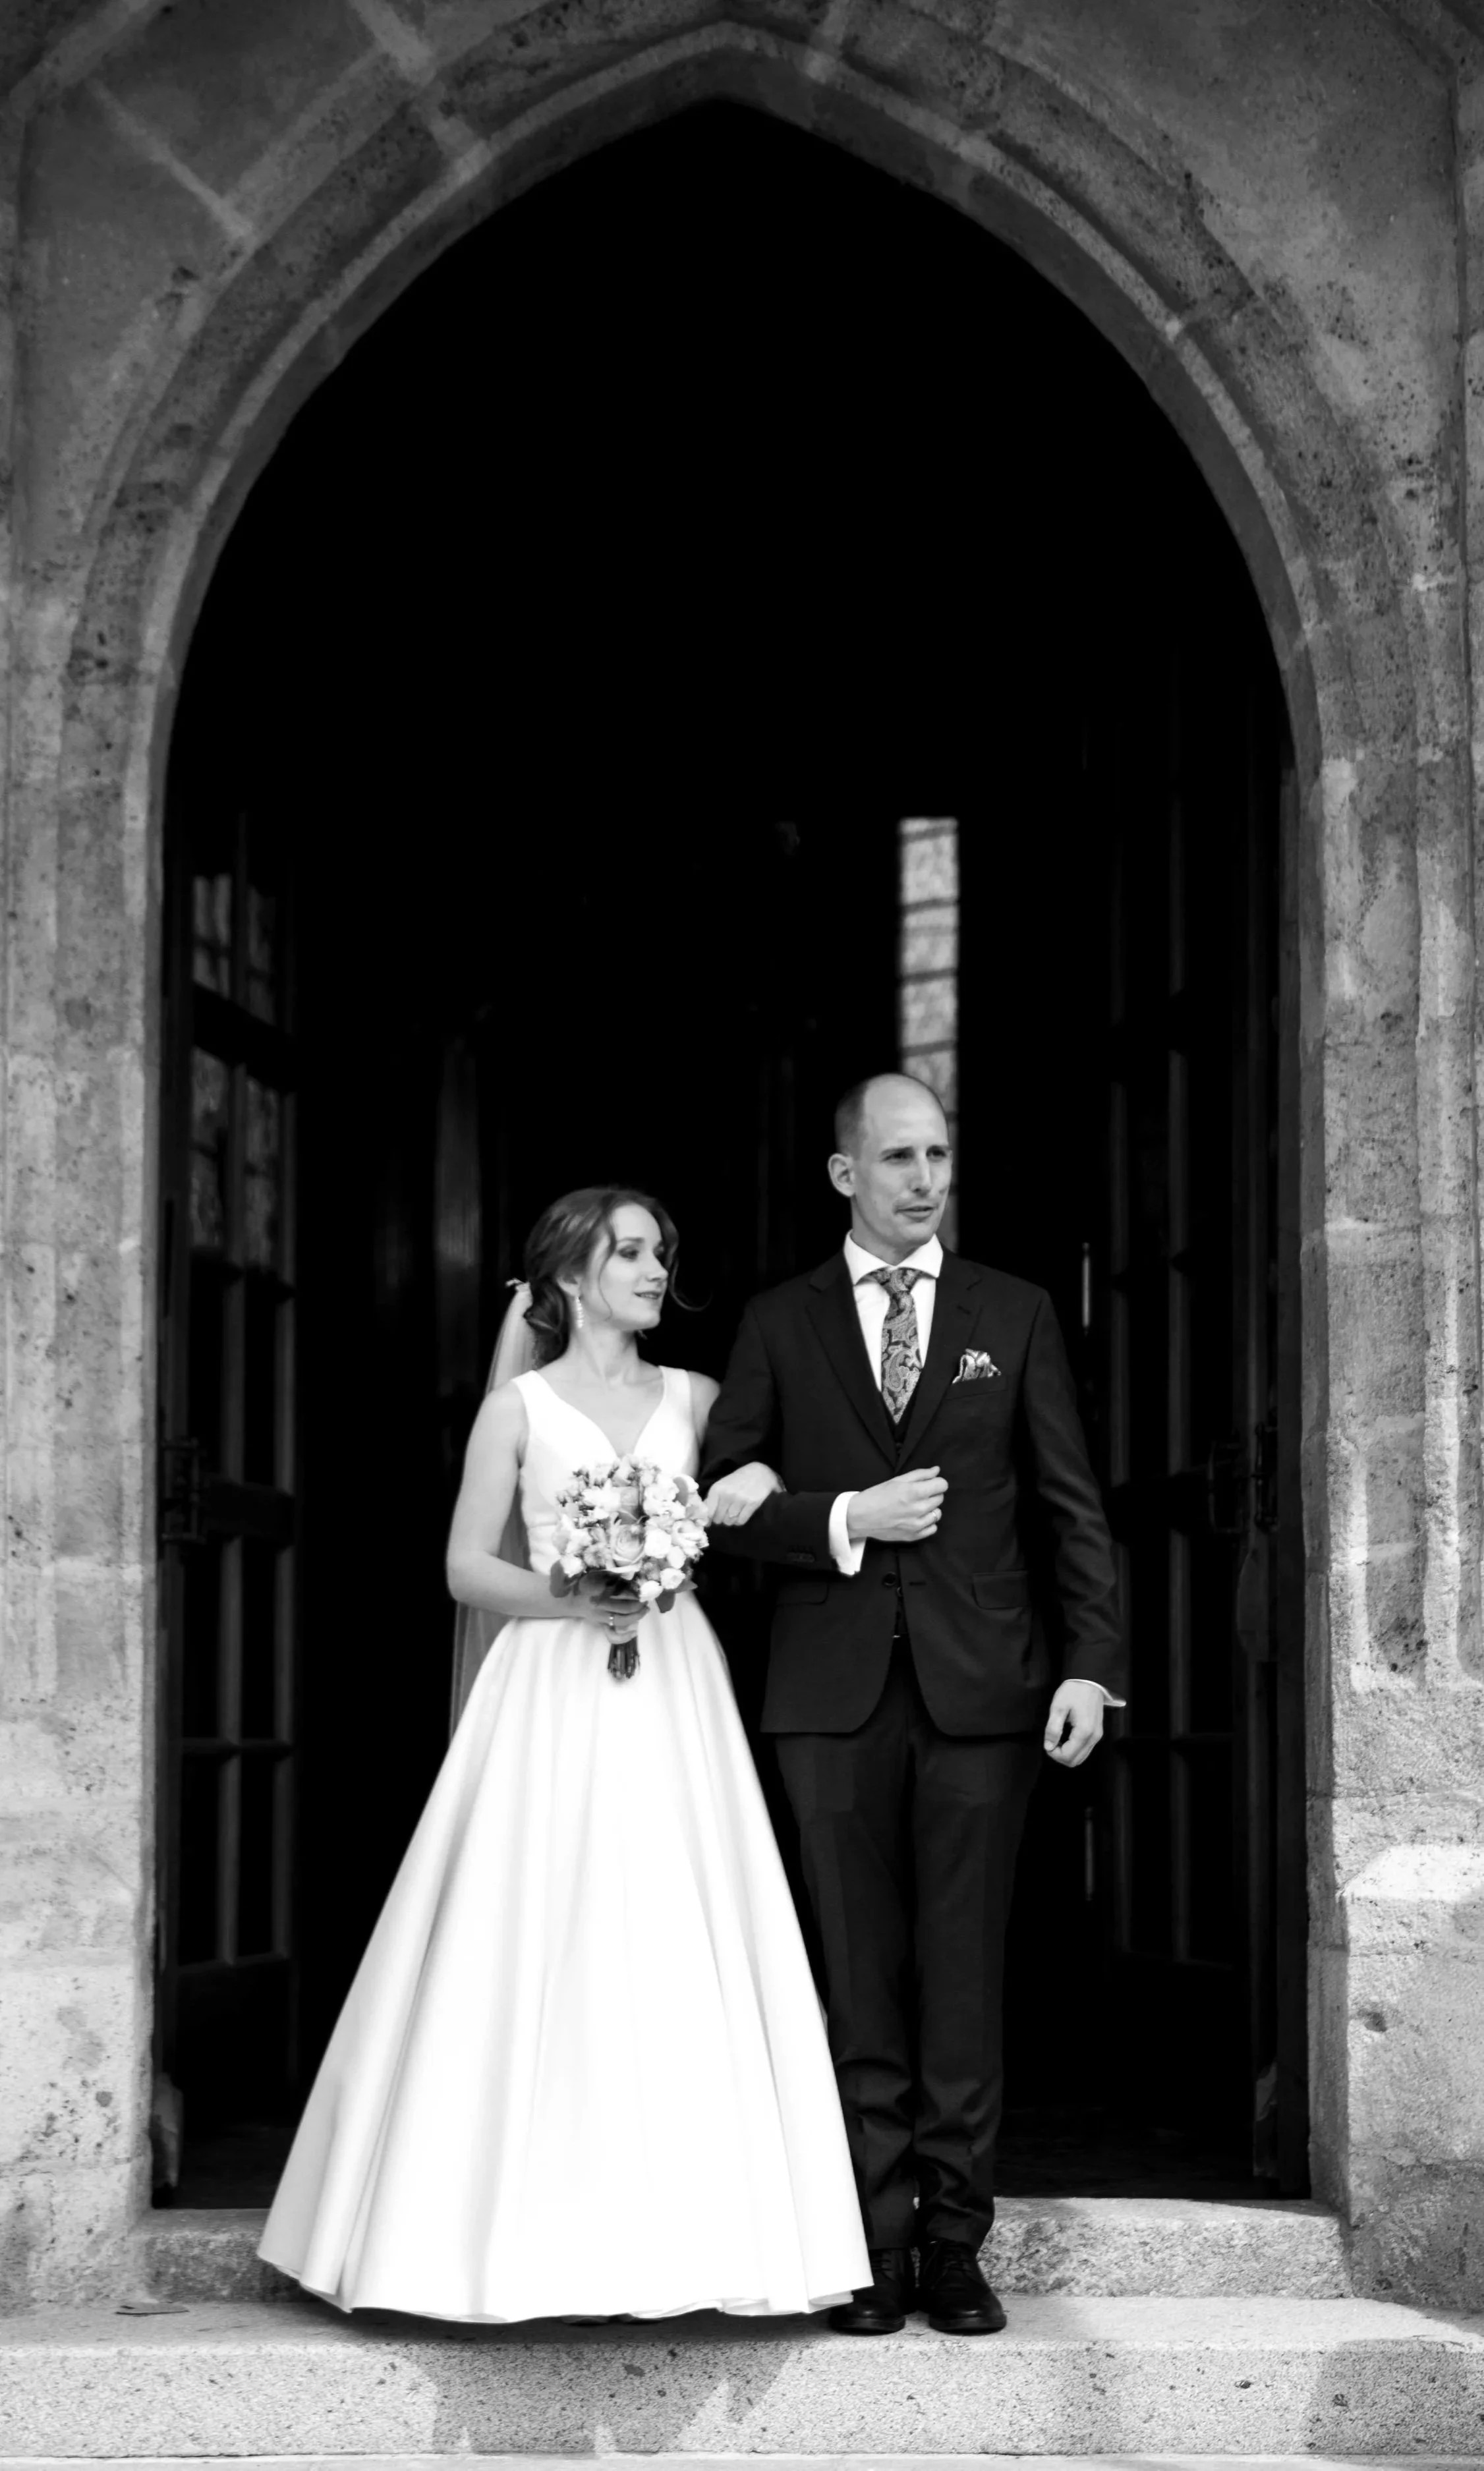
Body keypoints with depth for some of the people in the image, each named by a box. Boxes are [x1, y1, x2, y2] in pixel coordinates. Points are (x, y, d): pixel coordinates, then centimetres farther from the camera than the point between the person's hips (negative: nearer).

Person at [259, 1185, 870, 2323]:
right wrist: (571, 1598, -12)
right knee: (545, 1955, -5)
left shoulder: (695, 1399, 13)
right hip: (555, 1690, -2)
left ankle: (683, 2227, 1)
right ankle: (539, 2235, 1)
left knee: (679, 1954, -3)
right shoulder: (519, 1408, 6)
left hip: (673, 1695, 2)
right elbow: (467, 1569, 2)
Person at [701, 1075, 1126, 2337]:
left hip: (982, 1687, 0)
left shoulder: (1015, 1315, 8)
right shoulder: (781, 1325, 8)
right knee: (861, 1977, 3)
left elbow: (1071, 1505, 5)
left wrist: (1090, 1663, -4)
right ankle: (878, 2244, 10)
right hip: (836, 1692, 0)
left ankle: (956, 2242, 10)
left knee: (964, 1972, 2)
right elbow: (725, 1500, 4)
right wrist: (844, 1520, -10)